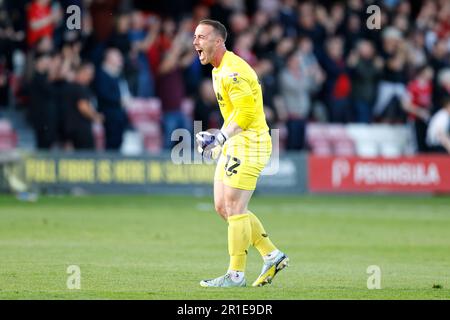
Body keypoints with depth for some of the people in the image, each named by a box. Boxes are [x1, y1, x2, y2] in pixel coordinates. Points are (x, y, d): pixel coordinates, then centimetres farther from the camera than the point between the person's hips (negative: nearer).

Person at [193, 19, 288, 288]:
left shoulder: (232, 71, -16)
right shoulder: (219, 70, 17)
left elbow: (245, 112, -23)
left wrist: (221, 138, -21)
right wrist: (220, 138, 15)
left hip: (248, 143, -11)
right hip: (234, 145, 11)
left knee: (234, 208, -8)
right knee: (223, 207, 10)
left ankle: (236, 275, -3)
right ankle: (273, 256, 16)